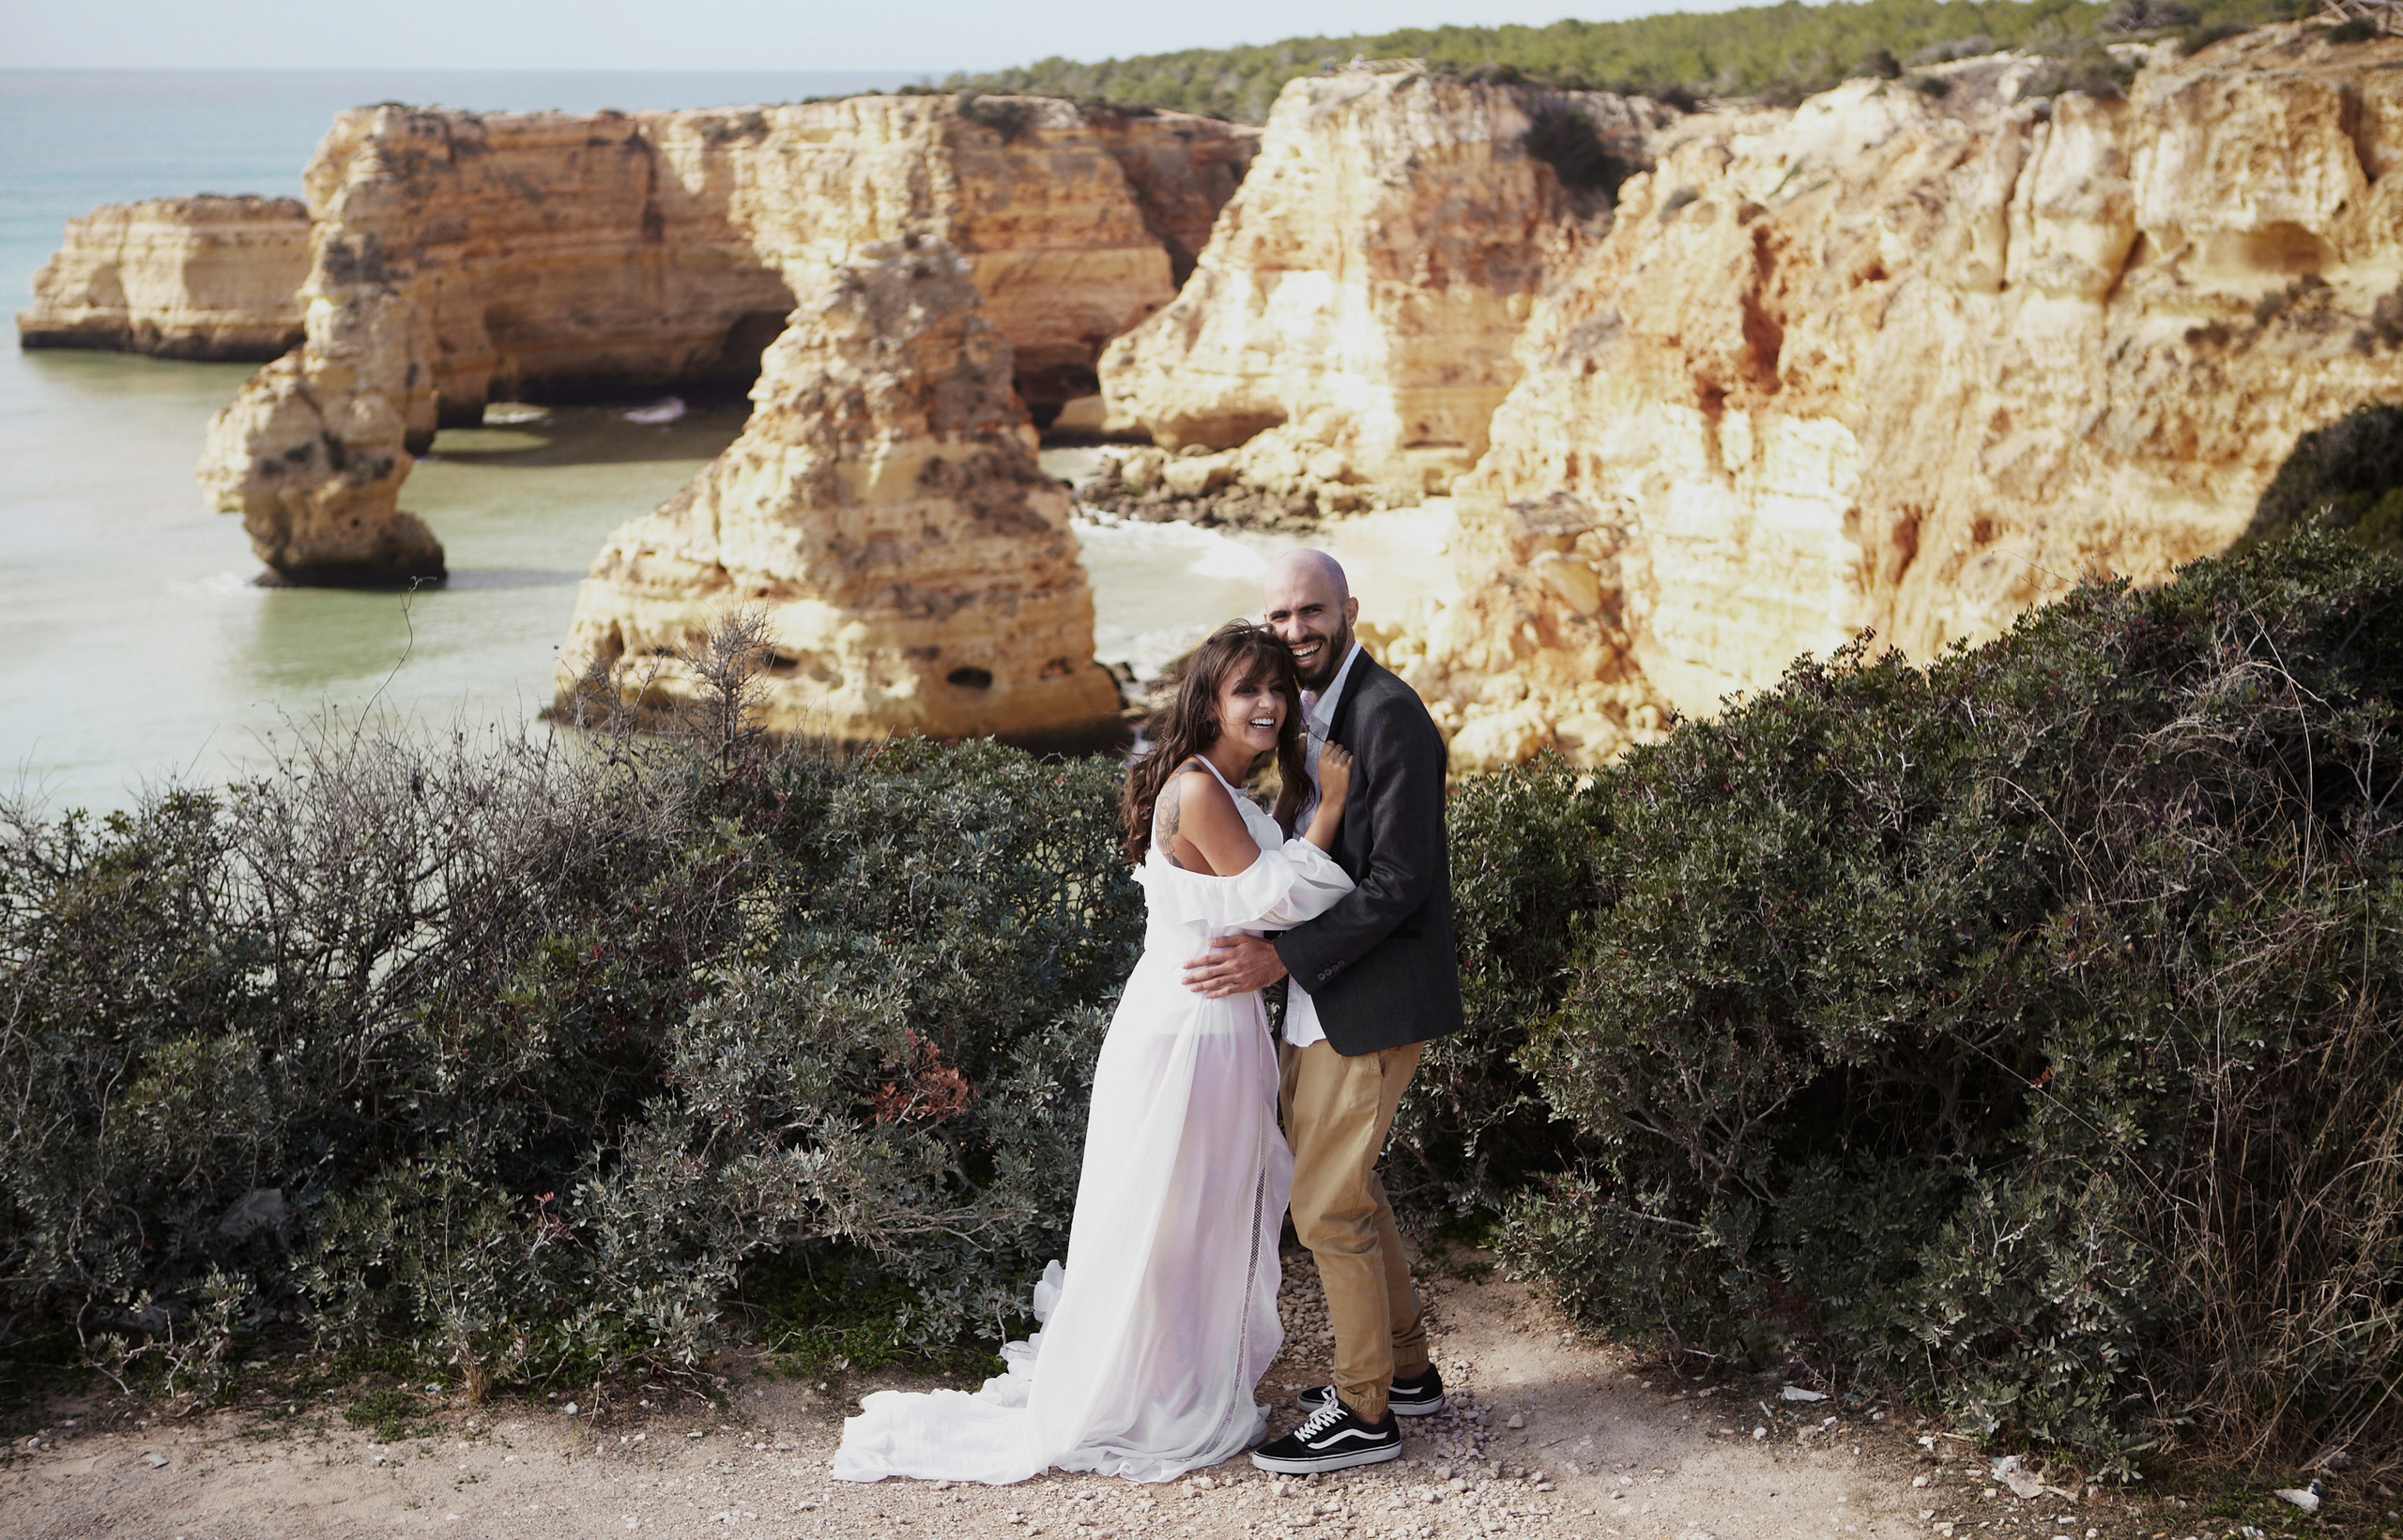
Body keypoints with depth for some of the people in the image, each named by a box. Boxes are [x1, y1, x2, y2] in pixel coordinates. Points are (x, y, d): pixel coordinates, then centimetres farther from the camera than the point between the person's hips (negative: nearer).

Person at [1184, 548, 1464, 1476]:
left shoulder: (1388, 715, -18)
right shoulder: (1309, 713, 11)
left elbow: (1399, 880, -22)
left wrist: (1279, 959, -23)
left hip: (1372, 1000, -10)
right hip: (1321, 1001, 10)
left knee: (1327, 1204, -3)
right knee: (1345, 1188, 19)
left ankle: (1364, 1413, 9)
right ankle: (1407, 1370, 33)